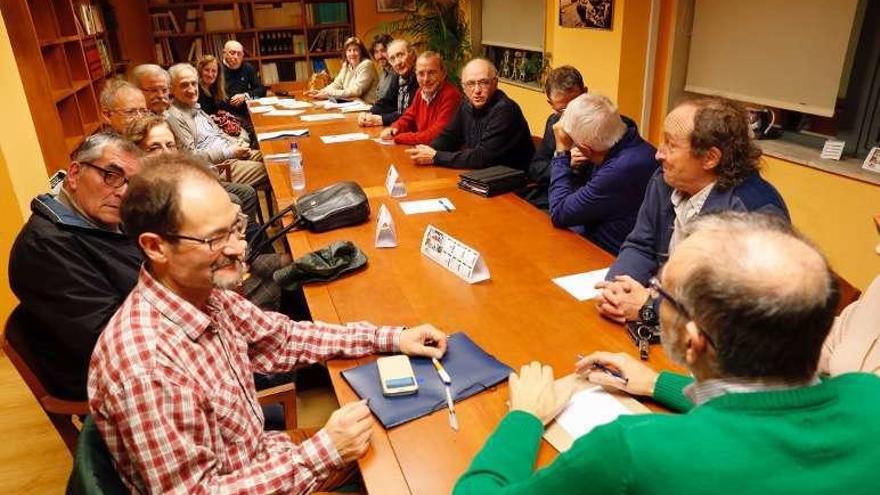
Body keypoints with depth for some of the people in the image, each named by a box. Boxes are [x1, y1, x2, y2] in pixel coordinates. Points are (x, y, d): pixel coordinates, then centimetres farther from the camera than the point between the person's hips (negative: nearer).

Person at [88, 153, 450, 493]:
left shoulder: (205, 294, -10)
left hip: (261, 464, 6)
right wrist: (322, 453, -27)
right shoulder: (147, 365, -34)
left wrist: (390, 338, -3)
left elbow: (282, 338, 4)